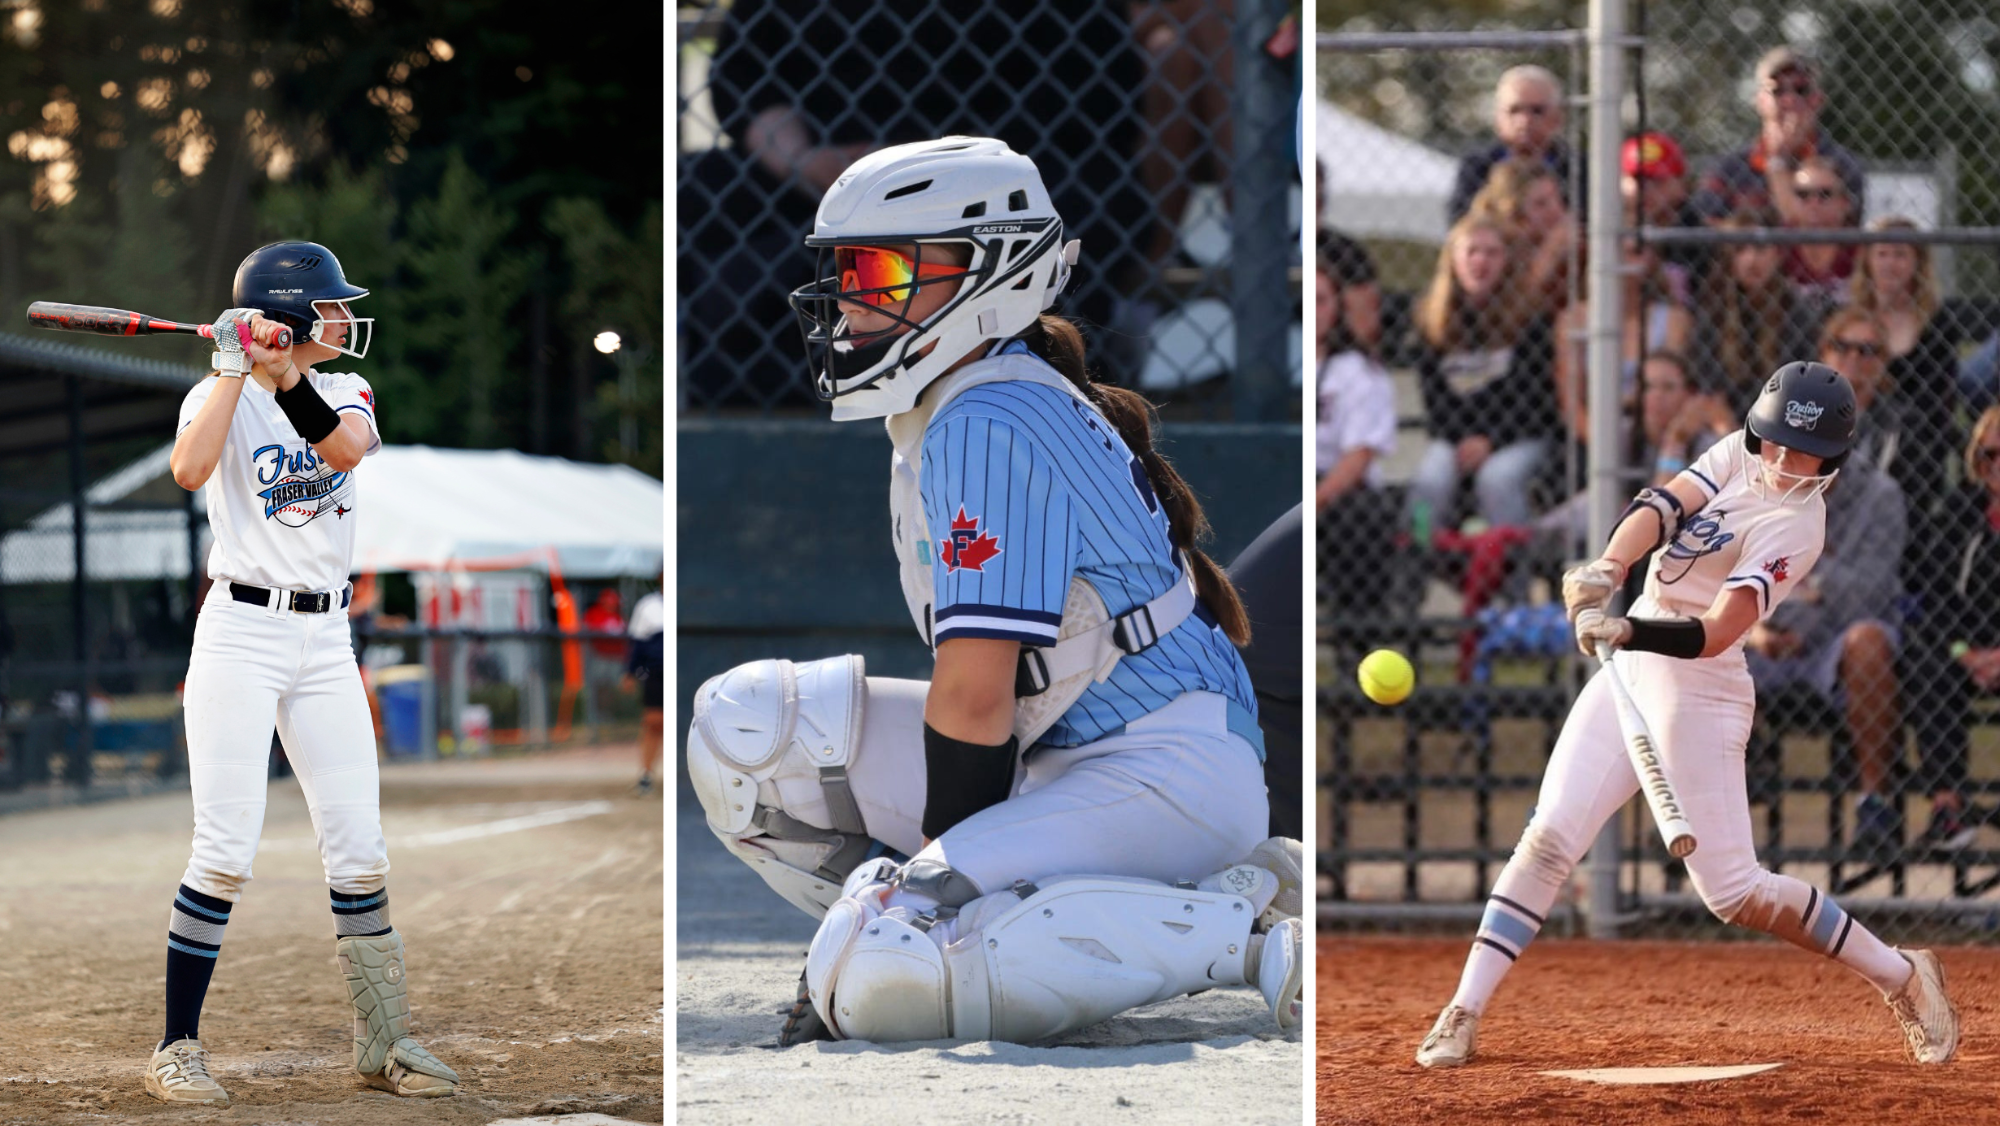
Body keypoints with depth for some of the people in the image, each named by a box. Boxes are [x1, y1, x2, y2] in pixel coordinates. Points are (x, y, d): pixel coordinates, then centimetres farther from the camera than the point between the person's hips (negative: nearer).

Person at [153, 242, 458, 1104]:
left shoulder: (344, 392, 11)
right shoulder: (220, 393, -3)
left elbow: (346, 449, -13)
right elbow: (189, 471, -24)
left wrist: (284, 370, -24)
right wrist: (238, 363, -21)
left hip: (325, 643, 5)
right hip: (239, 635, -5)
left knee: (359, 853, 3)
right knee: (226, 854, -10)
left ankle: (383, 1042, 12)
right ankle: (177, 1048, -2)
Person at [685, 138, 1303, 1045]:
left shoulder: (988, 425, -16)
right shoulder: (948, 415, 15)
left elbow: (974, 699, -17)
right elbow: (975, 690, 17)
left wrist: (938, 874, -7)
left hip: (1170, 772, -10)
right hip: (1063, 757, 10)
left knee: (876, 977, -28)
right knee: (743, 726, 2)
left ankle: (1259, 928, -16)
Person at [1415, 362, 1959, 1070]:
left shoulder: (1794, 527, -16)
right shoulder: (1739, 455, 5)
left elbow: (1715, 633, -27)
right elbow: (1660, 507, -10)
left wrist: (1629, 634, -44)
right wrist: (1606, 572, -29)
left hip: (1698, 689, -6)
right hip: (1631, 672, 6)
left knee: (1733, 891, -8)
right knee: (1550, 835, -6)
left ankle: (1901, 976, 8)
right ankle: (1464, 1014, -4)